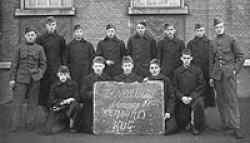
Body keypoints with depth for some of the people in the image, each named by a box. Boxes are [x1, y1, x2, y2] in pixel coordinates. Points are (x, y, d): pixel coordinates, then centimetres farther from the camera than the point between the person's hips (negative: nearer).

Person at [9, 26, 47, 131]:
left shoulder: (39, 48, 6)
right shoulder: (20, 48, 4)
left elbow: (43, 64, 9)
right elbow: (14, 64, 4)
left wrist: (39, 74, -6)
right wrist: (12, 79, 0)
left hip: (34, 79, 1)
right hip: (21, 78, -1)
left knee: (32, 103, 7)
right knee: (18, 102, -2)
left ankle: (29, 123, 19)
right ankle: (15, 124, 5)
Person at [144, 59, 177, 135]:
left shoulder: (166, 80, 0)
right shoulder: (147, 80, 6)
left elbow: (171, 97, -1)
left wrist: (169, 112, -11)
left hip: (165, 110, -1)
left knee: (171, 127, -19)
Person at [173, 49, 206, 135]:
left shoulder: (197, 70, 1)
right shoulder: (177, 72, 5)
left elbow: (201, 86, -2)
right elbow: (174, 87, 4)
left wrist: (191, 97, -14)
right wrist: (182, 97, -14)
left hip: (194, 96, -1)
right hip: (181, 99, 1)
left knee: (199, 103, -37)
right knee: (182, 125, -7)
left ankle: (195, 126, -12)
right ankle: (187, 122, 33)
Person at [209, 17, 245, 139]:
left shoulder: (231, 40, 2)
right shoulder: (213, 42, 11)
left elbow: (240, 56, 3)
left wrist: (235, 70, -6)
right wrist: (211, 76, 10)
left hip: (229, 73, -4)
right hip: (217, 74, 4)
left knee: (232, 99, -6)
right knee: (220, 100, 7)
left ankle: (236, 127, -4)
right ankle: (226, 123, 19)